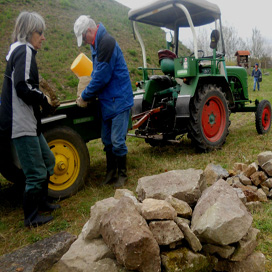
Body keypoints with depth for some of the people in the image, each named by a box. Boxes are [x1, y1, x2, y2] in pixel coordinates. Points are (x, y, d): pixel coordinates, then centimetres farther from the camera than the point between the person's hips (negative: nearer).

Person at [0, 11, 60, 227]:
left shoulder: (19, 51, 18)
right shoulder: (24, 51, -12)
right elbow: (23, 87, -24)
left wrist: (40, 100, 4)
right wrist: (44, 100, -9)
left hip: (29, 122, 10)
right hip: (21, 124, -10)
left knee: (47, 161, 20)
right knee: (36, 172, -1)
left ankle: (41, 202, 36)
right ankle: (32, 217, 16)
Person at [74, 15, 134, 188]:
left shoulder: (107, 43, -17)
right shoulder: (97, 44, 14)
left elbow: (101, 77, -19)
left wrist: (85, 97, -9)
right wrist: (87, 94, 9)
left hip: (119, 100, -9)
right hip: (107, 101, 10)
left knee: (117, 141, -3)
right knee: (107, 140, 14)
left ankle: (122, 175, 15)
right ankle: (111, 173, 27)